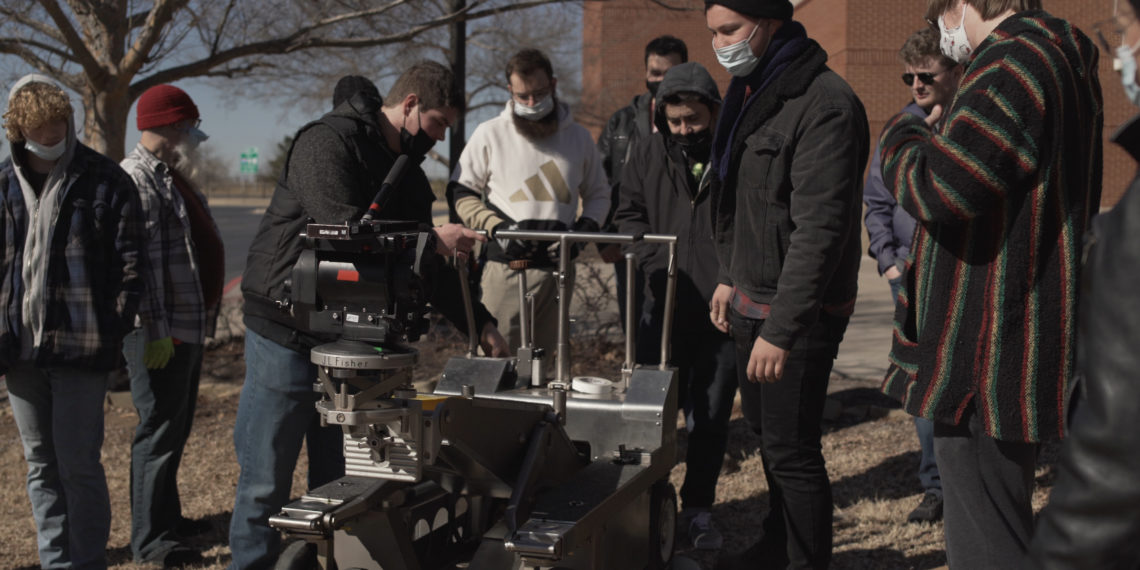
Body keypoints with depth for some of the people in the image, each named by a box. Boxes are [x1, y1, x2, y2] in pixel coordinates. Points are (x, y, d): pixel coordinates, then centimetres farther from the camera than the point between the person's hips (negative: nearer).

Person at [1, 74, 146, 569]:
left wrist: (114, 328, -10)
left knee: (78, 465, -4)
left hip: (80, 348, -4)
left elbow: (131, 262, -2)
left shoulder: (105, 181, -1)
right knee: (41, 467, 12)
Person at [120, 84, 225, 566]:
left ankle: (167, 517, 29)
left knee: (176, 426, 17)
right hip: (160, 334, -10)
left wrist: (202, 320, 26)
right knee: (160, 428, -5)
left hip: (189, 327, 10)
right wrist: (154, 331, -25)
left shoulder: (172, 177, 18)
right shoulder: (136, 180, -15)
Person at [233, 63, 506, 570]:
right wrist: (430, 238, -25)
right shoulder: (328, 142, -13)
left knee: (337, 482, 13)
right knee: (266, 483, 2)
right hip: (287, 337, -7)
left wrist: (480, 324, 7)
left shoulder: (408, 175, 12)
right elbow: (342, 227, -28)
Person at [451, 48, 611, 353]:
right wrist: (497, 227, -11)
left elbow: (598, 194, 21)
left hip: (558, 268, 3)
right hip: (505, 267, -2)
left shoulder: (579, 137, 13)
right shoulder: (490, 134, 5)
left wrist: (585, 226, 0)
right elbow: (463, 194, 5)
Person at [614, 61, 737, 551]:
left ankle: (698, 507, 24)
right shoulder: (649, 152, 5)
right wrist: (656, 264, -5)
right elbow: (629, 213, 10)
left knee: (711, 418, 9)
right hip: (664, 308, 2)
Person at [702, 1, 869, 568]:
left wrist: (780, 330, -27)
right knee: (765, 429, 22)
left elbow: (819, 228, -25)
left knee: (791, 450, -3)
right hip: (751, 303, 9)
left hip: (800, 313, -9)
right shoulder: (748, 91, 11)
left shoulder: (824, 102, -20)